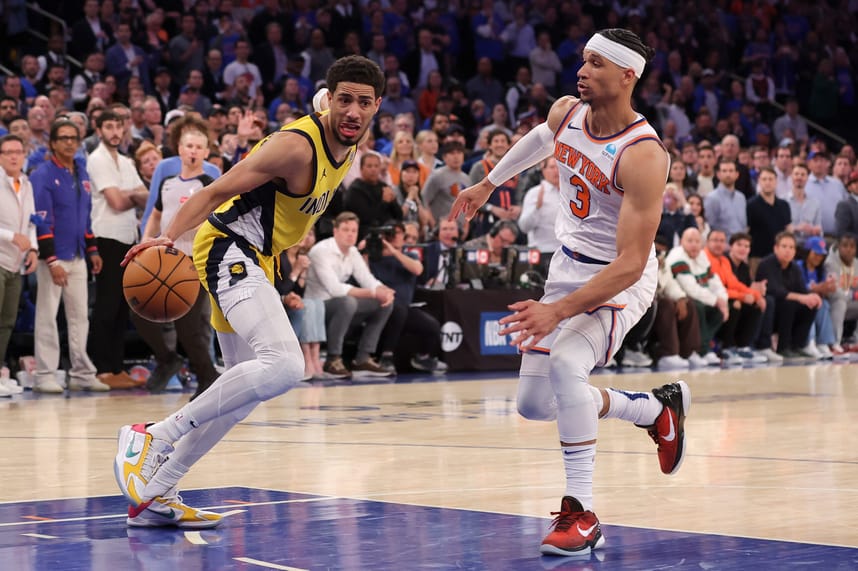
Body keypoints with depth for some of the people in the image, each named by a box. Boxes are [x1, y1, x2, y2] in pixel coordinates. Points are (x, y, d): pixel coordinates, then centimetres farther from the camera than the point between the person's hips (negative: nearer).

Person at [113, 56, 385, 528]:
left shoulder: (347, 146, 6)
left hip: (255, 260, 11)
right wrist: (168, 237, -36)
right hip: (229, 249, -11)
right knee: (284, 366, -29)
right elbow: (216, 191, -24)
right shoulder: (296, 145, -21)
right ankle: (154, 436, -21)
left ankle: (153, 496, 22)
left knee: (246, 389, 15)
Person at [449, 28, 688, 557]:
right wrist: (488, 184, 28)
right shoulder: (566, 113, -7)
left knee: (565, 363, -35)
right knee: (536, 404, 9)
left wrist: (558, 311, -39)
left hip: (621, 282, -8)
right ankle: (656, 409, 31)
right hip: (569, 267, 8)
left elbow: (631, 264, -32)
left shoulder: (643, 156, -29)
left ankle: (583, 513, -24)